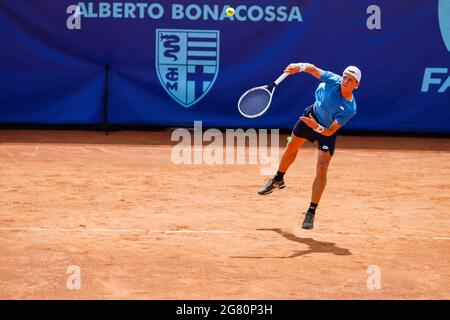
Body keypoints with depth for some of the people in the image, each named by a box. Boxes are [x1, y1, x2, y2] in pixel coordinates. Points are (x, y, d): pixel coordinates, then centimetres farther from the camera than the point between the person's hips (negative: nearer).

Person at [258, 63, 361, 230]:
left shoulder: (349, 109, -35)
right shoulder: (333, 80, -29)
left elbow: (329, 131, -34)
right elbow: (313, 69, -13)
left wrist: (317, 127, -52)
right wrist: (299, 67, -31)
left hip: (326, 130, -4)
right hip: (311, 115, 4)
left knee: (322, 169, -16)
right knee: (292, 147, 24)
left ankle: (311, 213, -6)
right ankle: (278, 180, 52)